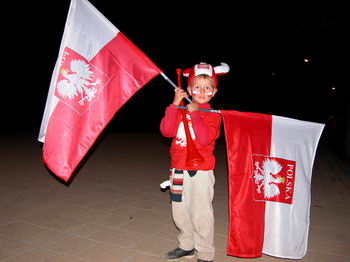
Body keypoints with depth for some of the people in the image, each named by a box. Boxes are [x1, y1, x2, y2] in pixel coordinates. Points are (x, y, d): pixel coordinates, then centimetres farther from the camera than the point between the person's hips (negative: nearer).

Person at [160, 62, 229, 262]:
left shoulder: (212, 115, -3)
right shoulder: (180, 110, 8)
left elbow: (205, 138, -21)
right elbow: (167, 131, -9)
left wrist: (195, 113, -20)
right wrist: (175, 105, -14)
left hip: (200, 171, -5)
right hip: (178, 169, 5)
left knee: (201, 214, 0)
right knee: (179, 211, 17)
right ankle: (187, 246, 37)